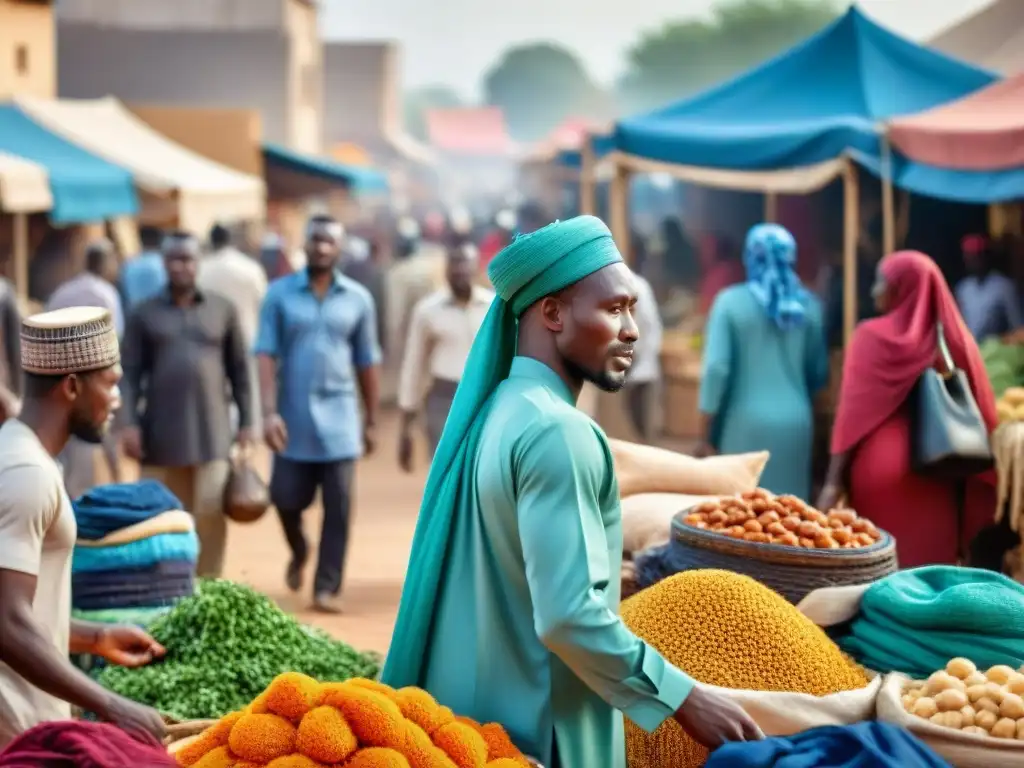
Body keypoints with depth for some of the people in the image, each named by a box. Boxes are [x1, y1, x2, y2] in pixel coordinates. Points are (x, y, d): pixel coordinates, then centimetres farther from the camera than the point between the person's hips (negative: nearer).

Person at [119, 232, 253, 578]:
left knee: (211, 511, -9)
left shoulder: (223, 309, 7)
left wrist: (246, 422, 5)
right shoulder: (144, 314, 6)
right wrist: (129, 423, -8)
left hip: (212, 432, 0)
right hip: (161, 432, 0)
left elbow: (239, 369, 8)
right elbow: (130, 374, 2)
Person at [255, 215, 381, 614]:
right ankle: (298, 552, 35)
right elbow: (266, 354, -5)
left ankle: (327, 587, 7)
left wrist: (371, 421, 9)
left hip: (338, 418, 1)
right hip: (293, 417, 0)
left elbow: (366, 362, 9)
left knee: (338, 507, -1)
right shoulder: (280, 293, 0)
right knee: (286, 498, 4)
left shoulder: (358, 298, 4)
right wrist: (269, 411, -15)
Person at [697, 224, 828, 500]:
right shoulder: (808, 305, 5)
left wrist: (706, 437, -5)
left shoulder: (731, 302, -5)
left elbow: (716, 369, -10)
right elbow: (819, 372, 12)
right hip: (795, 422, 3)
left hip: (746, 423, -3)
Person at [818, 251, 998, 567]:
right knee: (933, 564, 7)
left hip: (881, 470, -3)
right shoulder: (958, 340, 5)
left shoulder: (872, 337, -4)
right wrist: (981, 495, 9)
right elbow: (982, 417, 4)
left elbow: (853, 411, -7)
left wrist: (834, 480, -7)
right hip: (940, 474, 3)